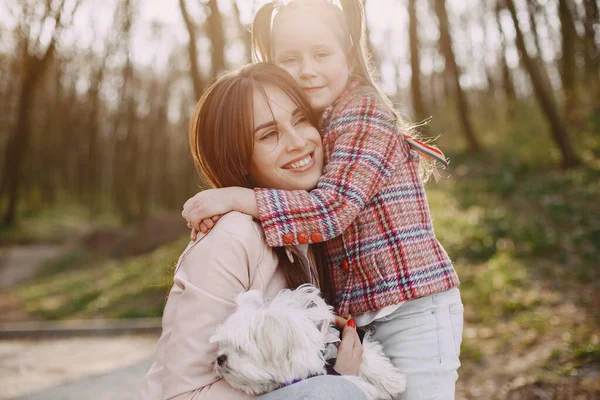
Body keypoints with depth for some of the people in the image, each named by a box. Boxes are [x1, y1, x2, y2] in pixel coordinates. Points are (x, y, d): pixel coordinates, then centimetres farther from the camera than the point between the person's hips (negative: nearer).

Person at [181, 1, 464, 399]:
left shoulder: (364, 112, -13)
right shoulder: (315, 128, 13)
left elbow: (333, 208, -22)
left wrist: (234, 197, -23)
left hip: (415, 309, -8)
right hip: (365, 313, 8)